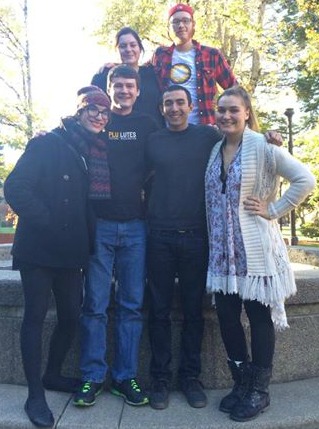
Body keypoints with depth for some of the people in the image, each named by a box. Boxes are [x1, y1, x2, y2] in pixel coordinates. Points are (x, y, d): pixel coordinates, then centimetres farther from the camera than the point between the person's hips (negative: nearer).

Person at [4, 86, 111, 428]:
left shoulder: (95, 152, 11)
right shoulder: (47, 144, -8)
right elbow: (15, 188, -14)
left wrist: (86, 239, 4)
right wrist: (46, 222, -16)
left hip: (72, 251, 6)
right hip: (39, 248, -6)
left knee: (71, 316, 10)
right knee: (35, 316, 2)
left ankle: (52, 374, 33)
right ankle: (35, 395, 14)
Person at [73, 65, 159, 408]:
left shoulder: (147, 125, 11)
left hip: (135, 226, 2)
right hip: (99, 224, -1)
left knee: (131, 305, 6)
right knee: (95, 305, 1)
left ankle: (125, 377, 17)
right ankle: (92, 377, 14)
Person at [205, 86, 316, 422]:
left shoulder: (262, 146, -8)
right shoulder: (215, 149, 10)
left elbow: (305, 180, -14)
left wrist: (273, 210, -13)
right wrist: (213, 239, 7)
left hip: (255, 249, -5)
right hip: (223, 250, 6)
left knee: (259, 318, 5)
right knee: (226, 316, 9)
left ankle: (259, 391, 22)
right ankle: (241, 384, 28)